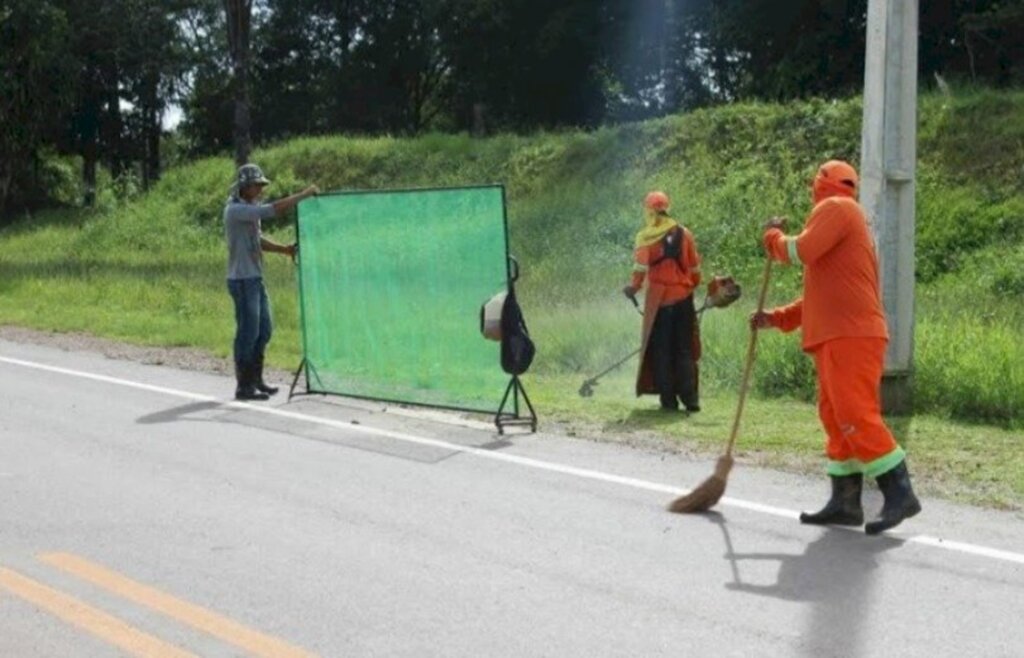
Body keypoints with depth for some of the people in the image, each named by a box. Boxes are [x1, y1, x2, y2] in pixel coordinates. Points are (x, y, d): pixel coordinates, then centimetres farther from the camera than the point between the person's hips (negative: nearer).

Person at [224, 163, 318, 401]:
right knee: (248, 333, -5)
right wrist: (305, 194, -18)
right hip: (242, 281, -10)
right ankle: (244, 386, 3)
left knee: (264, 331, 14)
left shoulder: (250, 210, 14)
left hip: (255, 279, 10)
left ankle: (255, 380, 24)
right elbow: (275, 209, -25)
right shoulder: (236, 210, -17)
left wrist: (284, 249, 3)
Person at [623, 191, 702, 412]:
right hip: (683, 298, 3)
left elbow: (641, 267, -10)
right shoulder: (684, 234, 6)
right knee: (684, 350, 8)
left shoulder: (646, 237, -4)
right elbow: (695, 267, 10)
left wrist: (633, 287, 4)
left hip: (658, 300, -3)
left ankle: (668, 399, 2)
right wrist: (693, 286, 25)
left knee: (661, 350, 5)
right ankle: (690, 398, 3)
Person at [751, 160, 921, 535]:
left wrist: (773, 236, 3)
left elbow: (801, 251, -18)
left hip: (850, 336, -10)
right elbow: (822, 294, 27)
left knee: (854, 414, -15)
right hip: (838, 337, 10)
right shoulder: (841, 216, 27)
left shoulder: (836, 207, -3)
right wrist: (776, 318, 20)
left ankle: (899, 494, -17)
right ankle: (845, 502, 9)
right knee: (836, 416, 8)